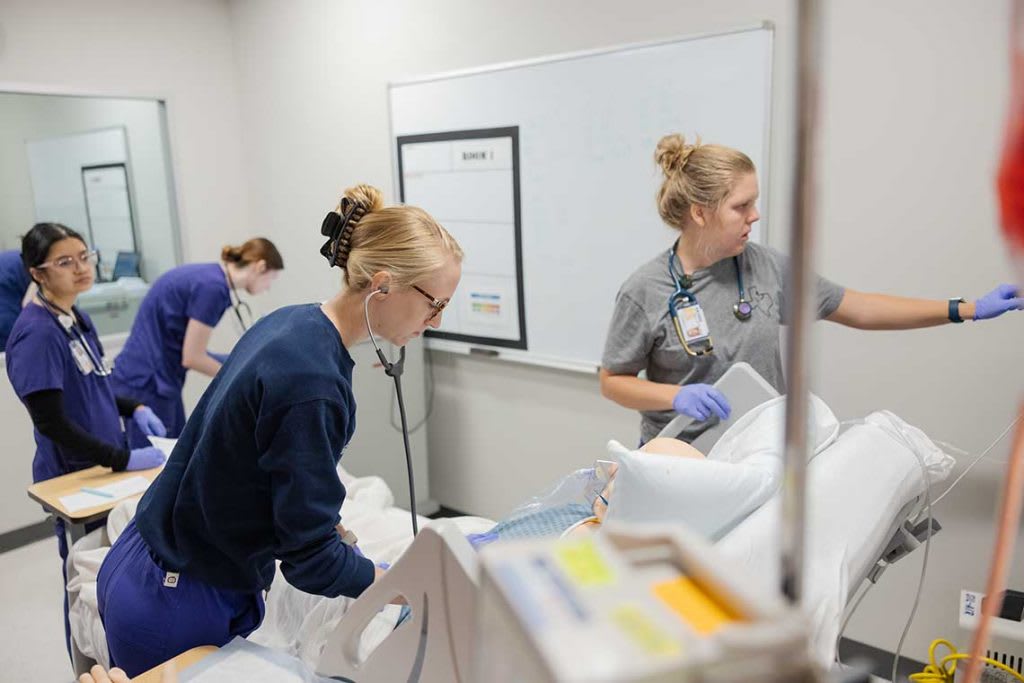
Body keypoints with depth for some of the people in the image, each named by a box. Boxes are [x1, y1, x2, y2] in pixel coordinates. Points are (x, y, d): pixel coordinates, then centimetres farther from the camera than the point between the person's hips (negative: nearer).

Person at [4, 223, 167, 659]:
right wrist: (124, 459, -24)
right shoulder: (36, 333, -21)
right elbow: (51, 422, -24)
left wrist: (133, 409, 1)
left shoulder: (77, 318, 4)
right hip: (73, 476, -8)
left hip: (105, 466, 8)